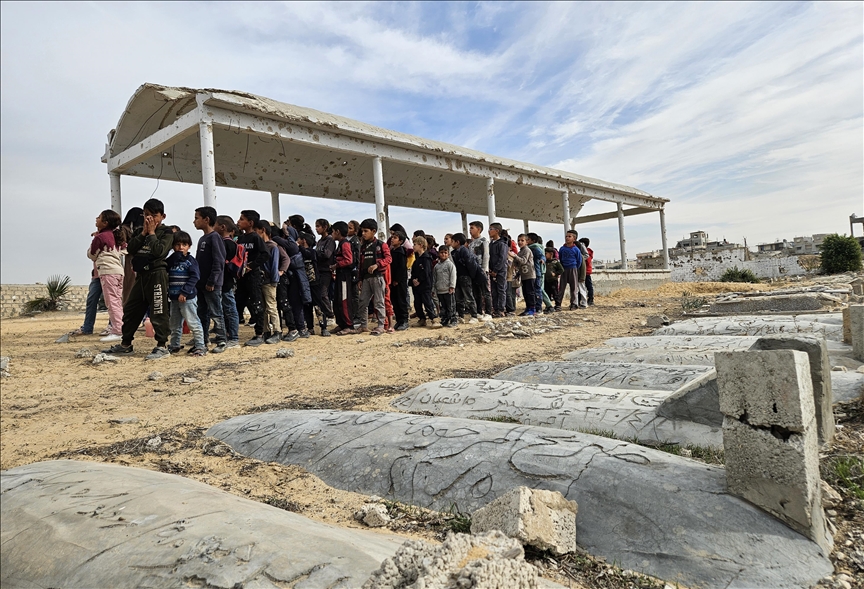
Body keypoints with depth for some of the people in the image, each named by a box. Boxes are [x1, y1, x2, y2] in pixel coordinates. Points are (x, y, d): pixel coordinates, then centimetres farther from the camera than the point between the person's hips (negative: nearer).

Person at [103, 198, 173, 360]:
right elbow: (130, 249, 0)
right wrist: (144, 232, -5)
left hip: (157, 275, -7)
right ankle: (125, 344, 24)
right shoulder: (140, 231, 15)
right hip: (141, 275, 7)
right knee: (130, 310, 12)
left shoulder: (166, 233, -3)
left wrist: (152, 232, -10)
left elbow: (159, 251, -19)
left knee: (158, 312, -6)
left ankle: (162, 346, 0)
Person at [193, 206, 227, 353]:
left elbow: (218, 261, -18)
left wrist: (211, 282, -20)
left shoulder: (214, 237, -12)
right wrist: (197, 280, 14)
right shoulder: (202, 239, 16)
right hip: (201, 284, 9)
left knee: (215, 313, -3)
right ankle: (203, 340, 22)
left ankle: (221, 341, 5)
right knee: (202, 313, 14)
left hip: (212, 285, -9)